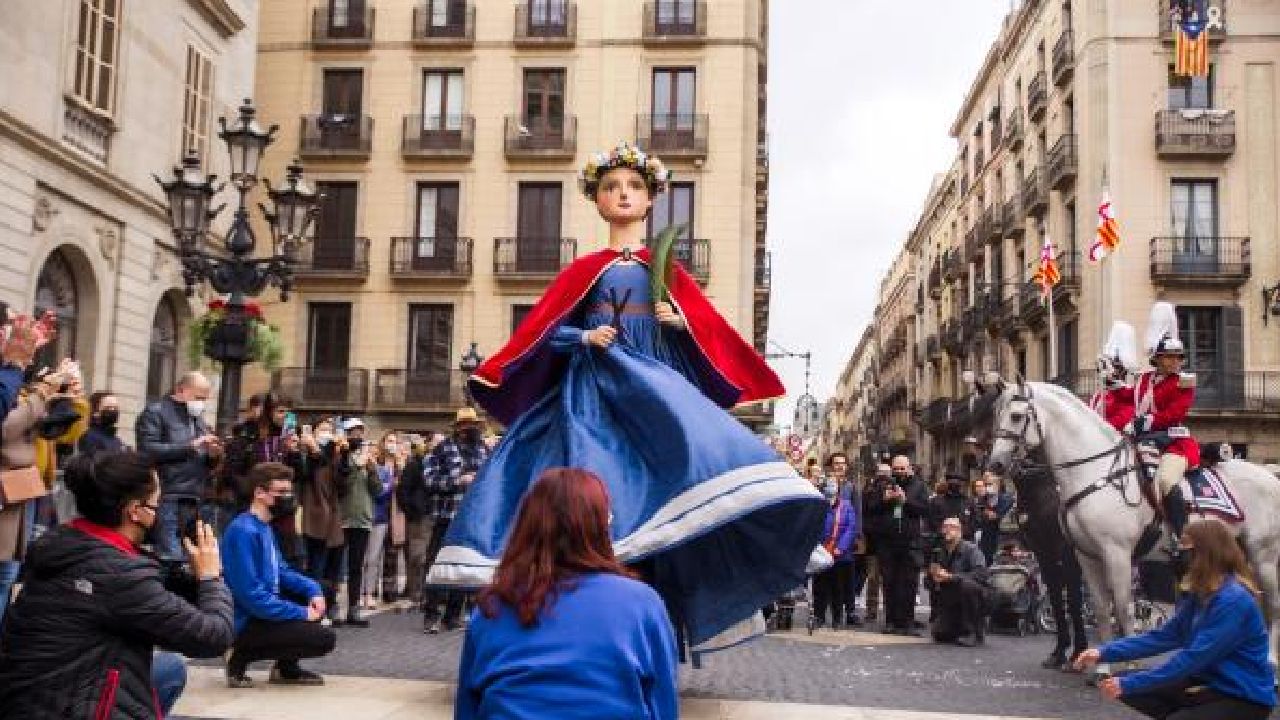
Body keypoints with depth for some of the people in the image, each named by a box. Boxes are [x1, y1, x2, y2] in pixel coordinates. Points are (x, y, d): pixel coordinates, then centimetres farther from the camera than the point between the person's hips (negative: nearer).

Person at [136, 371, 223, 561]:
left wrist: (213, 455, 4)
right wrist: (191, 446, -14)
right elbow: (148, 450, -15)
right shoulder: (155, 413, 1)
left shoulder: (198, 419, 24)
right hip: (170, 500, -7)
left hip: (201, 501, 7)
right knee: (171, 561, -10)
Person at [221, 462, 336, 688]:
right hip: (246, 622, -10)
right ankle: (242, 657, -3)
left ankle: (286, 667, 14)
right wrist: (301, 613, -20)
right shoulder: (244, 531, -23)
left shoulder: (264, 527, 8)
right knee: (324, 639, -15)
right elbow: (252, 595, -27)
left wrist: (313, 589, -1)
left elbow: (280, 572, 18)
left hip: (264, 609, 10)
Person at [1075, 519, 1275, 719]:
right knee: (1129, 688, -1)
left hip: (1245, 697, -9)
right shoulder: (1200, 593, 6)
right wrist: (1104, 653, -4)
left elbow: (1193, 657, -27)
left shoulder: (1234, 600, -24)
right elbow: (1164, 636, 5)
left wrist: (1129, 683, -25)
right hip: (1208, 683, 9)